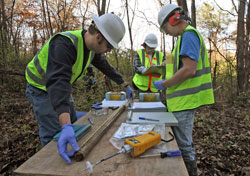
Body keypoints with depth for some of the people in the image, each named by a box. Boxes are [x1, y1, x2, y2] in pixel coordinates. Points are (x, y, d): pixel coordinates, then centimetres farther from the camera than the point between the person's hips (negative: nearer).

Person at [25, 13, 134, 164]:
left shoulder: (93, 47, -10)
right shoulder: (64, 44, -38)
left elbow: (106, 67, 7)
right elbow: (58, 83, -50)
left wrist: (125, 85, 13)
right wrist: (66, 127, -60)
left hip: (62, 85, 8)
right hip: (42, 88, -8)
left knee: (72, 124, 15)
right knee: (54, 134, -10)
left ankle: (70, 155, 31)